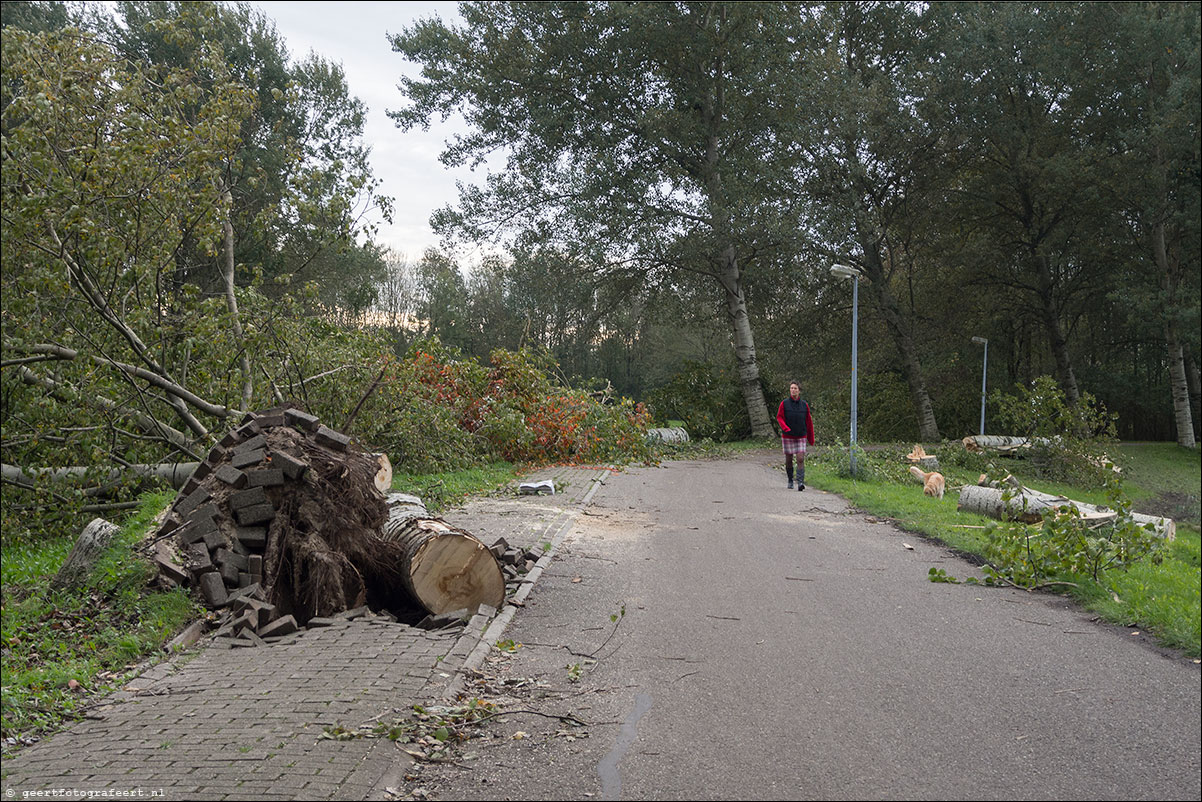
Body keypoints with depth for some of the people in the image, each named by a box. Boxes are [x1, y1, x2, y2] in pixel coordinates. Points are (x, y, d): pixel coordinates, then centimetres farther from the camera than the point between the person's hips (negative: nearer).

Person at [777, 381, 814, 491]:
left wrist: (811, 438, 12)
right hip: (787, 437, 0)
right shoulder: (784, 403, -1)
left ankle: (800, 482, -15)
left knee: (801, 459, -11)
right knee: (788, 460, 7)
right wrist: (785, 427, -21)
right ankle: (790, 481, 24)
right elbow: (779, 417, -1)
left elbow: (809, 422, 9)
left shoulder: (804, 405, 3)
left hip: (801, 437, 0)